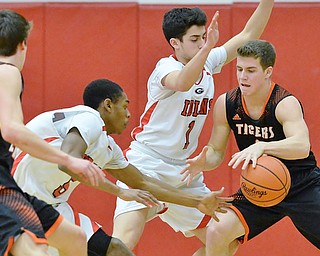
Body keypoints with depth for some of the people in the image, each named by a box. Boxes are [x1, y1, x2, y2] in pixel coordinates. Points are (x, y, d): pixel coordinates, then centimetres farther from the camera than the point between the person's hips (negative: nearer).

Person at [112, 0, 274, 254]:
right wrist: (207, 48, -54)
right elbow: (182, 83, -40)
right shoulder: (166, 66, -16)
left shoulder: (208, 63, 5)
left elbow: (247, 36, 12)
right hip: (147, 163, -8)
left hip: (183, 168, 8)